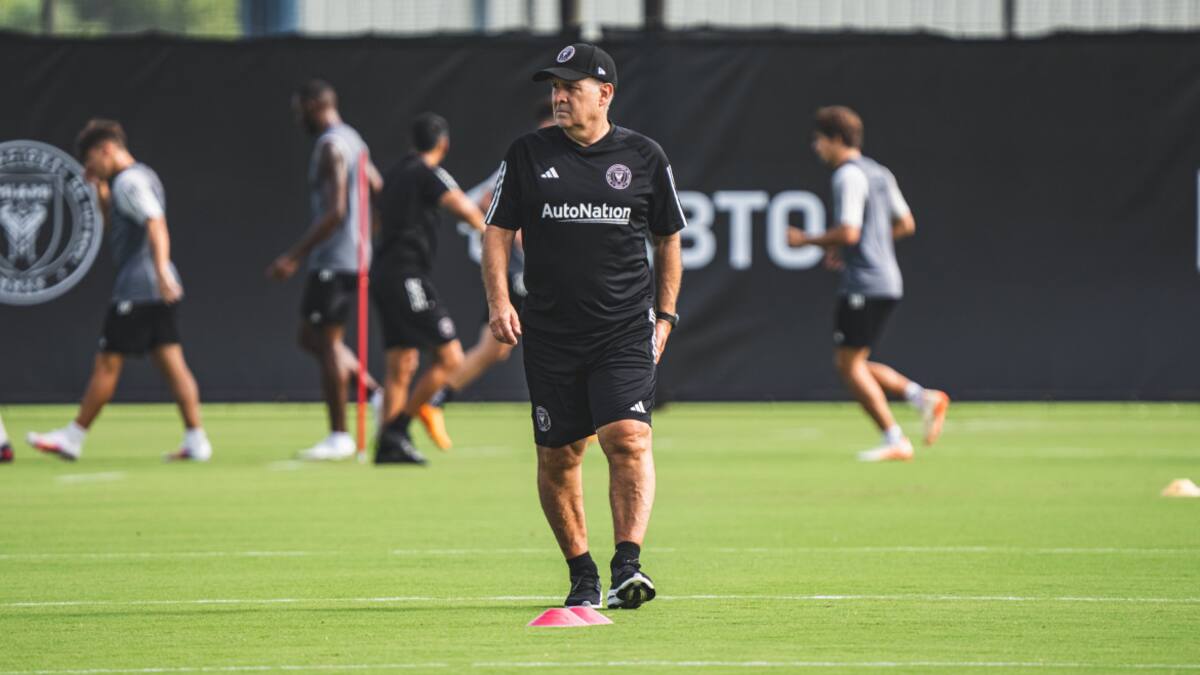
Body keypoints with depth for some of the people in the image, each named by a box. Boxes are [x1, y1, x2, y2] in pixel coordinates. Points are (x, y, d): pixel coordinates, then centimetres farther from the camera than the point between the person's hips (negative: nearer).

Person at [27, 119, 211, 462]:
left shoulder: (129, 181, -12)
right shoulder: (143, 177, 19)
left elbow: (156, 224, -26)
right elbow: (115, 226, 32)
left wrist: (161, 270, -37)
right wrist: (101, 192, 19)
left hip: (137, 289, -10)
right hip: (159, 291, 10)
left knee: (107, 363, -2)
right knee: (171, 362, 4)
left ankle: (73, 437, 4)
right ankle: (196, 440, -3)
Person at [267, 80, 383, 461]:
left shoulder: (331, 146, -15)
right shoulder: (352, 141, 15)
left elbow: (335, 212, -22)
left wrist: (295, 256, -21)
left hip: (334, 259, -10)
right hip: (354, 255, 10)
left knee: (327, 342, -5)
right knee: (312, 338, 16)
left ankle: (339, 437, -2)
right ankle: (376, 393, 9)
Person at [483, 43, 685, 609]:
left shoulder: (644, 158, 4)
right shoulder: (529, 154, 4)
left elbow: (668, 239, 15)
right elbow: (498, 231, 8)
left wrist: (664, 315, 9)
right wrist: (499, 301, -7)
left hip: (625, 329, -2)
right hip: (549, 330, 2)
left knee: (628, 438, -18)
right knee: (557, 457, 4)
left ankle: (627, 564, -23)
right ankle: (581, 574, 17)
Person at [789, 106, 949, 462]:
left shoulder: (849, 176, -12)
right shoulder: (878, 173, 16)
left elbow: (848, 232, -22)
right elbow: (906, 224, 22)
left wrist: (807, 240, -7)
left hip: (864, 283, -10)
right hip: (887, 282, 10)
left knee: (849, 363, -5)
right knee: (853, 364, 13)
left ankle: (894, 440, -8)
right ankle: (923, 398, 1)